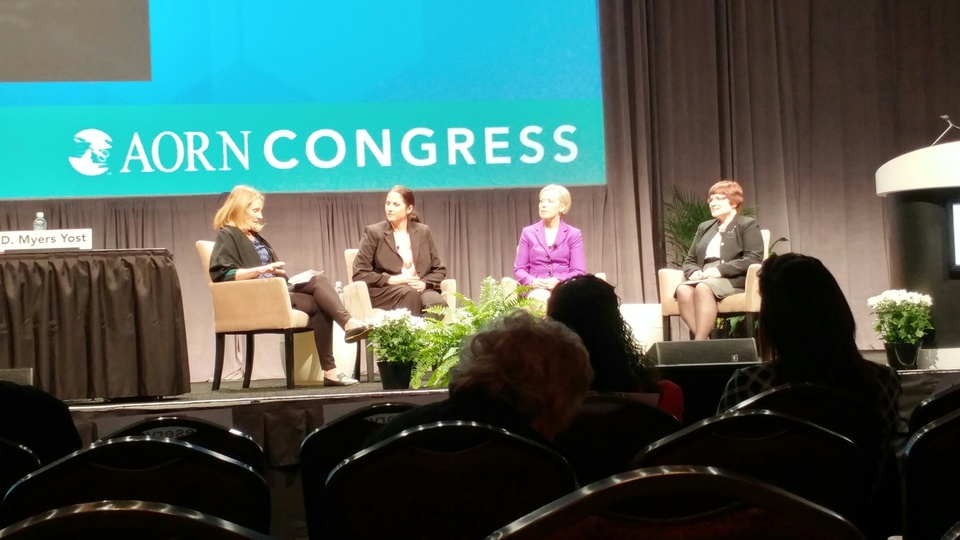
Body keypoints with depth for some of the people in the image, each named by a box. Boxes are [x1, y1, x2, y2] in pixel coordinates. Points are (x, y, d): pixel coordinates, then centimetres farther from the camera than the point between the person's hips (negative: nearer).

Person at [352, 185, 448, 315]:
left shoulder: (423, 231, 15)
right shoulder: (373, 232, 5)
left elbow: (439, 270, 16)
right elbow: (359, 274, 0)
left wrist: (424, 283, -6)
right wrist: (392, 280, -12)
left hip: (419, 289, 3)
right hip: (383, 291, -3)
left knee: (436, 303, -33)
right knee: (409, 294, -38)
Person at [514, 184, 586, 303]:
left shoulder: (574, 234, 11)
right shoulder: (528, 233, 15)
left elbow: (579, 272, 3)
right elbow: (519, 269, 10)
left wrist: (558, 281, -17)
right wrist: (532, 282, -13)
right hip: (535, 290, 1)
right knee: (539, 298, -37)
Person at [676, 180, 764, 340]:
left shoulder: (748, 225, 8)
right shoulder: (704, 227, 28)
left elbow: (753, 259, -7)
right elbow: (689, 260, 23)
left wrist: (720, 270, -17)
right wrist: (694, 272, -3)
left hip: (734, 279, -5)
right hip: (703, 279, 5)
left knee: (703, 288, -38)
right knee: (683, 290, -31)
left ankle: (699, 341, -39)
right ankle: (704, 339, -35)